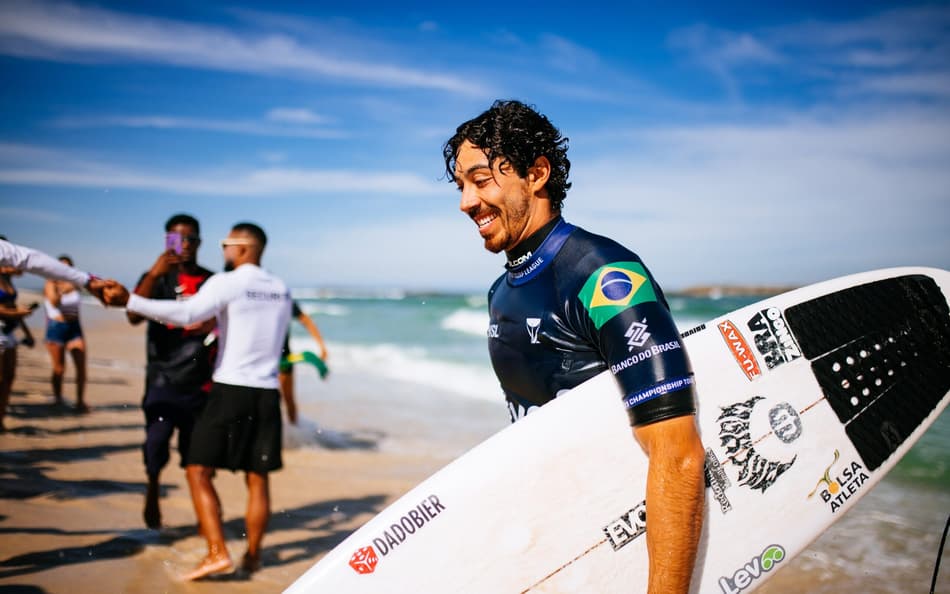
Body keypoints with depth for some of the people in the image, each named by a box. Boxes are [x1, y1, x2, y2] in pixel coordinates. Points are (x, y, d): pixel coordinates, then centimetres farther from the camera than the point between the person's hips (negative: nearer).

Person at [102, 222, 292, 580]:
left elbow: (186, 313, -22)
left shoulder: (227, 283, -7)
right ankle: (252, 556, 17)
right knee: (257, 478, 10)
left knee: (199, 471, 1)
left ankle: (217, 553, -6)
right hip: (267, 393, 6)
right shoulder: (282, 290, 13)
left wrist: (129, 300, -23)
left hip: (230, 390, -6)